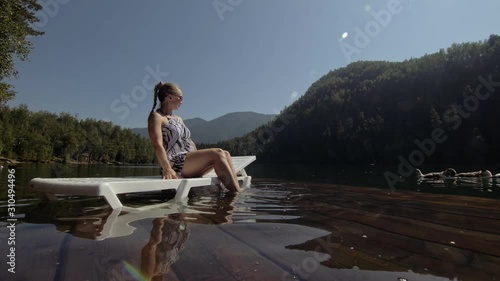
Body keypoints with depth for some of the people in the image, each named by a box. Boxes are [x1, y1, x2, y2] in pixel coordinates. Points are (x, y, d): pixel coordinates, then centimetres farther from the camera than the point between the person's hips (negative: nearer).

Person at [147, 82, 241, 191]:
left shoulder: (178, 119, 26)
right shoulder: (156, 117, 0)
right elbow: (157, 144, -15)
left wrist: (200, 160, 12)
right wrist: (167, 169, -27)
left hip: (189, 162, 8)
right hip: (175, 164, -8)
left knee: (225, 154, -9)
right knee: (217, 153, -22)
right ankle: (238, 194, -25)